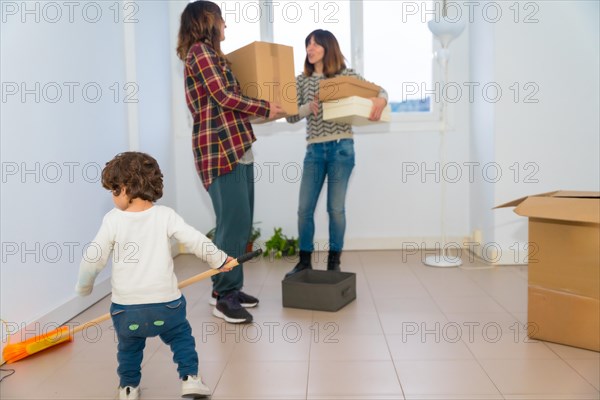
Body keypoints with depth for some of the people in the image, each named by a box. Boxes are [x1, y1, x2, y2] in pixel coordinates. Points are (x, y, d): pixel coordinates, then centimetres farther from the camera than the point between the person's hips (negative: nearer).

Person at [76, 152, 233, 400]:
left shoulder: (113, 219, -9)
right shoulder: (165, 215, -7)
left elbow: (93, 258, -5)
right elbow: (197, 241, -7)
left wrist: (84, 287, 13)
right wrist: (219, 260, 10)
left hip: (126, 307, 1)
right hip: (165, 302, 0)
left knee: (129, 346, 26)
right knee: (181, 336, 23)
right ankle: (190, 379, 19)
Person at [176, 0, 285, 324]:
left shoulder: (210, 54, 25)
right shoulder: (200, 50, -4)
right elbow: (225, 97, -11)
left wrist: (262, 109, 22)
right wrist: (265, 109, -2)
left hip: (237, 148, 10)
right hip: (220, 149, -10)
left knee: (240, 223, 10)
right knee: (233, 222, -9)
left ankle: (228, 288, 20)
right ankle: (224, 296, 1)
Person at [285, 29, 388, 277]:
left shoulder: (347, 75, 4)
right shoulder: (301, 81, 9)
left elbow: (379, 90, 7)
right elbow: (291, 117, 1)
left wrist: (381, 99, -16)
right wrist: (309, 107, -18)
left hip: (341, 148, -2)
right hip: (314, 150, 3)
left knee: (336, 208, 2)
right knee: (304, 208, 2)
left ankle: (334, 262, 18)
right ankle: (304, 261, 19)